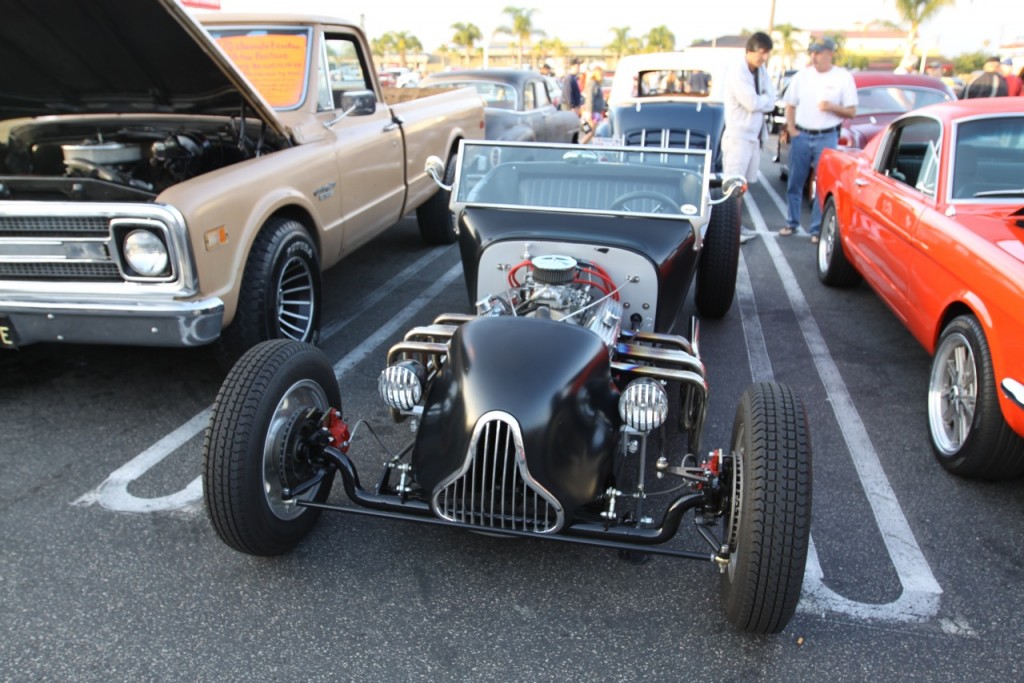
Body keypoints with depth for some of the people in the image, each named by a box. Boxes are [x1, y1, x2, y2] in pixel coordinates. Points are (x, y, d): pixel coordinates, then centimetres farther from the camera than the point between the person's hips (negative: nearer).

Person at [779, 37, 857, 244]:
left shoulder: (843, 77, -1)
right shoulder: (802, 75, 5)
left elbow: (851, 111, 0)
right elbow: (790, 105, 11)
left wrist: (832, 107, -18)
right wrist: (791, 128, -3)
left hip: (827, 138, -2)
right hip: (801, 136, 2)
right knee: (794, 183, 7)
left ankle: (817, 229, 6)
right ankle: (792, 223, 20)